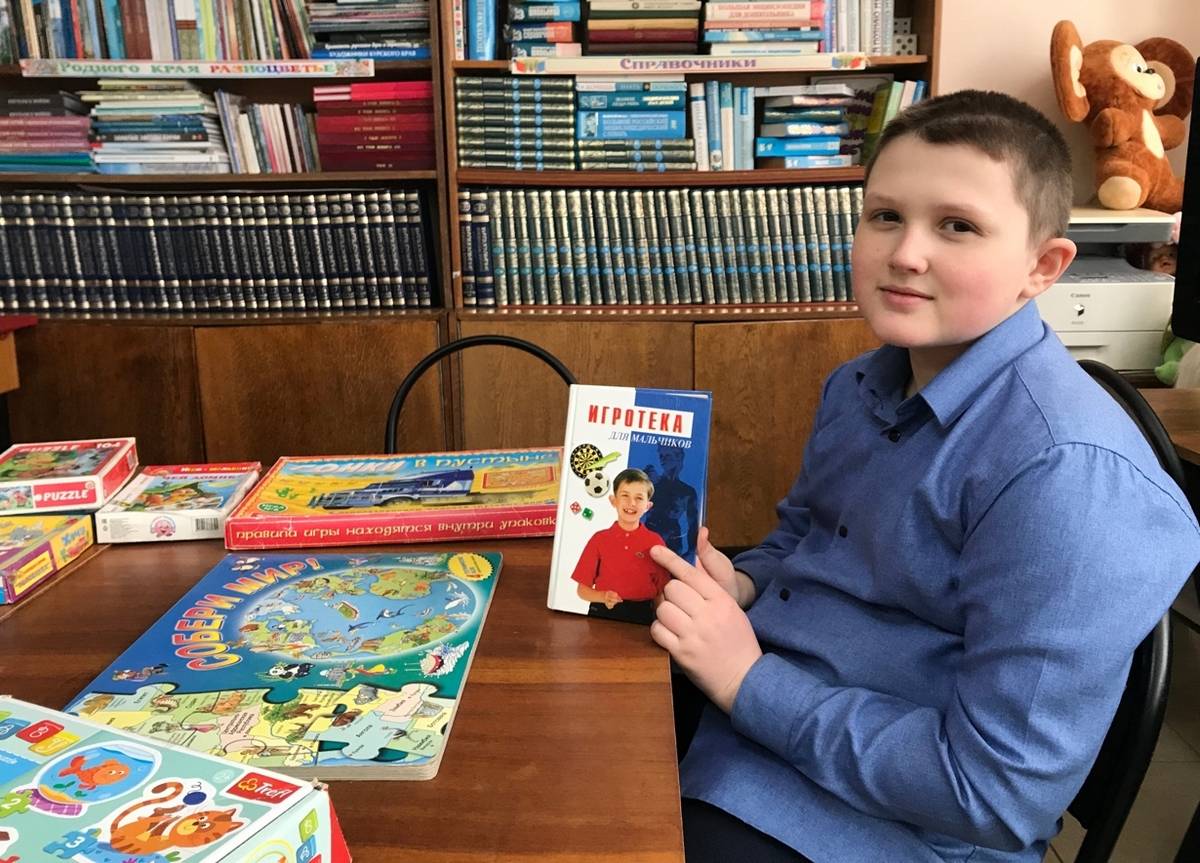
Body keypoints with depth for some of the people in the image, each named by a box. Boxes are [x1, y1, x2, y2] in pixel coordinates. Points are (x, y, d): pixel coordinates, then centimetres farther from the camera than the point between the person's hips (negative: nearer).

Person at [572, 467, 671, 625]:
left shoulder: (655, 542, 3)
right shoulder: (599, 539, 5)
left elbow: (661, 590, 6)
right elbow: (582, 589, 9)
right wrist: (603, 597, -9)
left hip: (641, 617, 0)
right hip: (602, 613, 0)